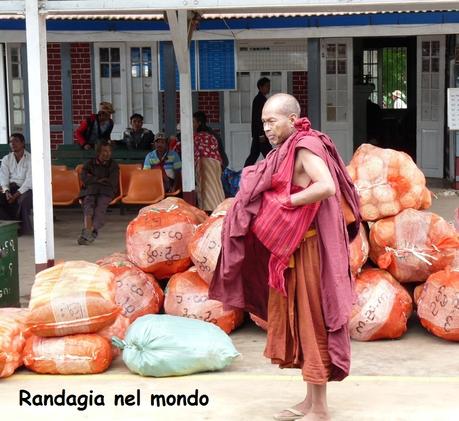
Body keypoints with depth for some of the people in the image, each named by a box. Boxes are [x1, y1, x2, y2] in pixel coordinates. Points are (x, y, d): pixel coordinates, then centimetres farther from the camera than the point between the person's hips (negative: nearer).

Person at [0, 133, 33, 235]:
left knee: (23, 201, -37)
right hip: (11, 188, 4)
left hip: (26, 188, -4)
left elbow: (29, 180, -13)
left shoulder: (30, 159, -5)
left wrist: (16, 194, -23)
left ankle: (24, 228, -18)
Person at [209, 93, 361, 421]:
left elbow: (327, 187, -30)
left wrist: (286, 201, -21)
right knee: (297, 320, 14)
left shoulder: (305, 147, -16)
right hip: (289, 247, 10)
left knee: (311, 320, -2)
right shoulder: (291, 149, 12)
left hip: (306, 249, -10)